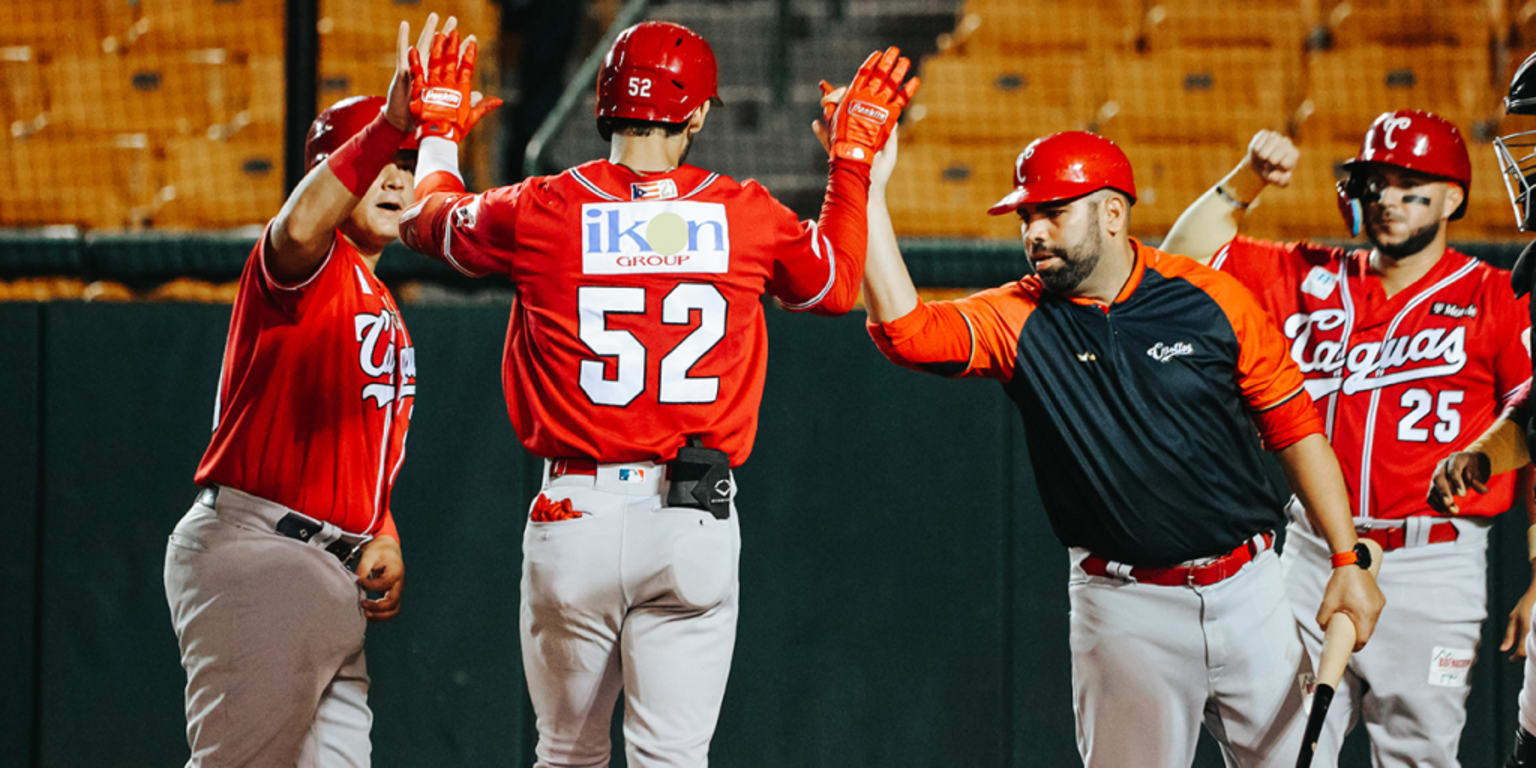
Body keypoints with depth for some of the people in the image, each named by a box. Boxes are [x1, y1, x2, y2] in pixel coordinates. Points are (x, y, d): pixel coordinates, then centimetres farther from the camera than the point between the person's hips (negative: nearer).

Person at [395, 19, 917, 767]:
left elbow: (425, 219, 19)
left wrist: (439, 136, 38)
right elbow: (836, 284, 21)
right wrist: (853, 156, 33)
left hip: (574, 516, 0)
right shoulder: (749, 216, 0)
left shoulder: (541, 209, -2)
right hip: (695, 523, 0)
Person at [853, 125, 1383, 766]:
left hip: (1249, 591, 1)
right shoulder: (1016, 319, -2)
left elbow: (1294, 427, 3)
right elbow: (903, 328, -19)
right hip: (1126, 613, -1)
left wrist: (1349, 560, -2)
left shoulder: (1211, 299, -2)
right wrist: (871, 192, -25)